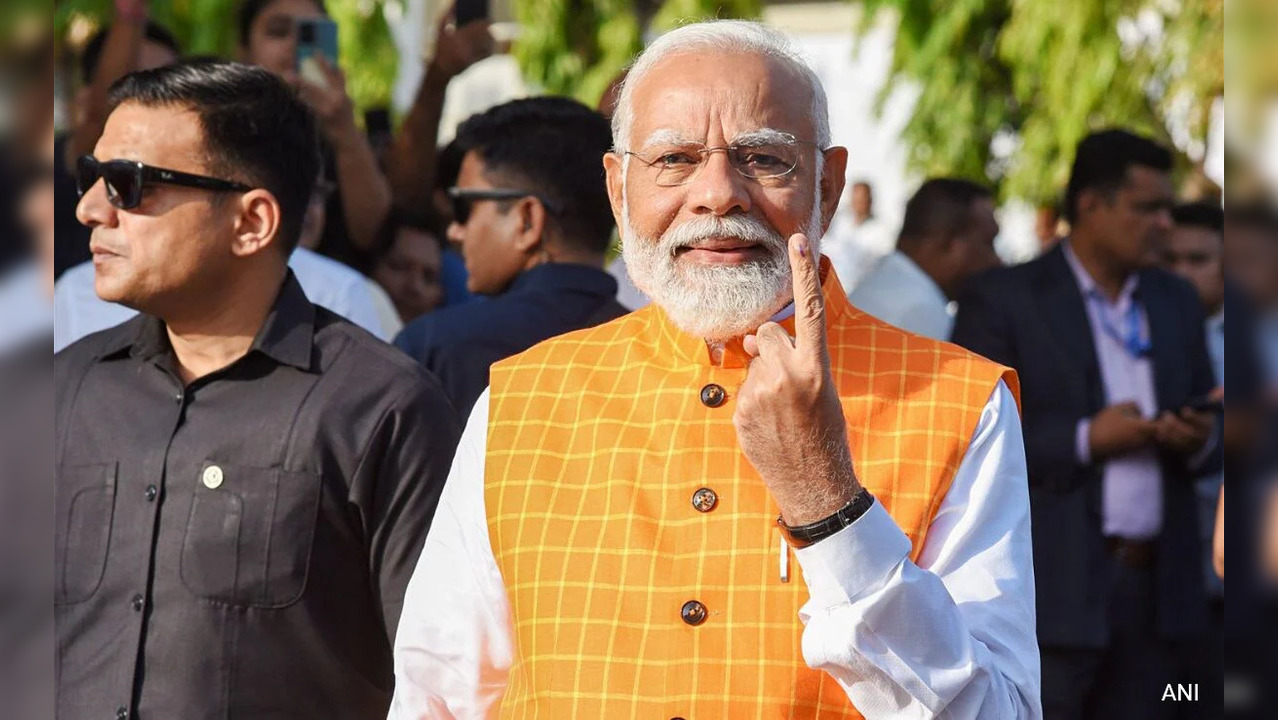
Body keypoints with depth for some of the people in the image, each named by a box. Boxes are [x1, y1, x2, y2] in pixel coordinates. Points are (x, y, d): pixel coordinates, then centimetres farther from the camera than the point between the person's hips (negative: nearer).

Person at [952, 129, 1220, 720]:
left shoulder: (1176, 303, 17)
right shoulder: (1003, 300, -2)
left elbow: (1208, 435, 22)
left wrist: (1198, 442, -3)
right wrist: (1084, 440, -16)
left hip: (1155, 584, 5)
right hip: (1052, 596, -5)